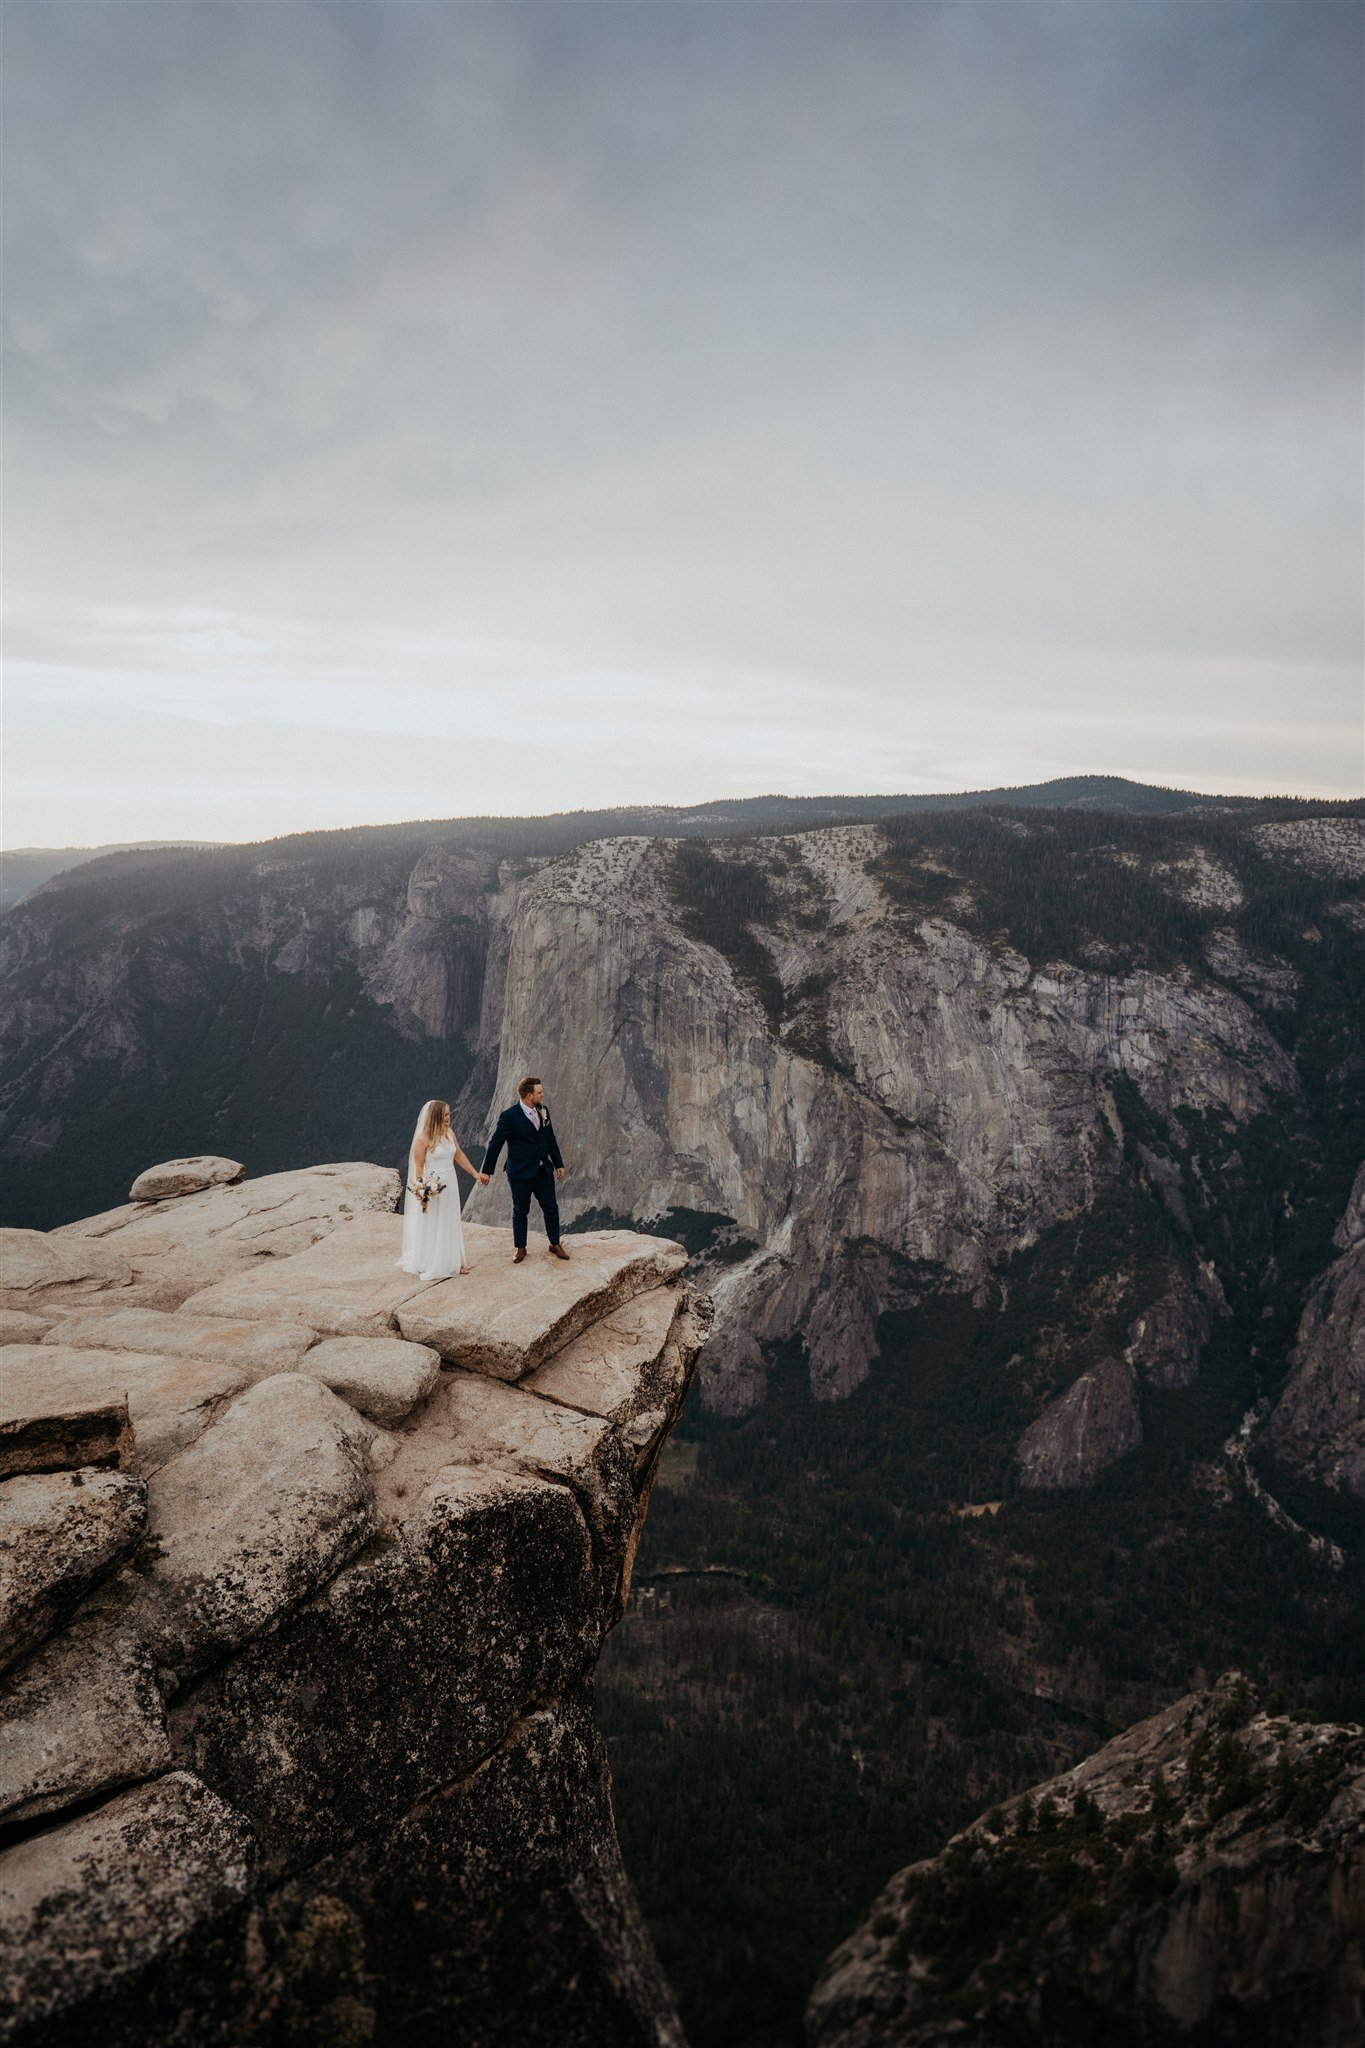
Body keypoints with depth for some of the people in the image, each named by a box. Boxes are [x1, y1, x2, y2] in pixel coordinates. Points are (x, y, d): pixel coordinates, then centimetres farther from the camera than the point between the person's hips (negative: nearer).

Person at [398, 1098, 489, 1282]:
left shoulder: (449, 1133, 3)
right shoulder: (423, 1138, -16)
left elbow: (459, 1155, 13)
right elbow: (418, 1167, -13)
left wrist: (476, 1173, 12)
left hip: (450, 1186, 7)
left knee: (450, 1225, 14)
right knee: (431, 1227, 4)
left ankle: (452, 1262, 25)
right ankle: (430, 1266, 16)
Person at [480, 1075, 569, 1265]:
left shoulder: (543, 1111, 2)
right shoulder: (509, 1116, -17)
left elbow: (551, 1139, 11)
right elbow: (495, 1143, -11)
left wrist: (559, 1164, 13)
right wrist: (486, 1170, -7)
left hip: (544, 1171, 5)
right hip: (520, 1174, -5)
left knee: (551, 1208, 11)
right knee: (520, 1212, 10)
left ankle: (555, 1244, 28)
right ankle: (520, 1248, 26)